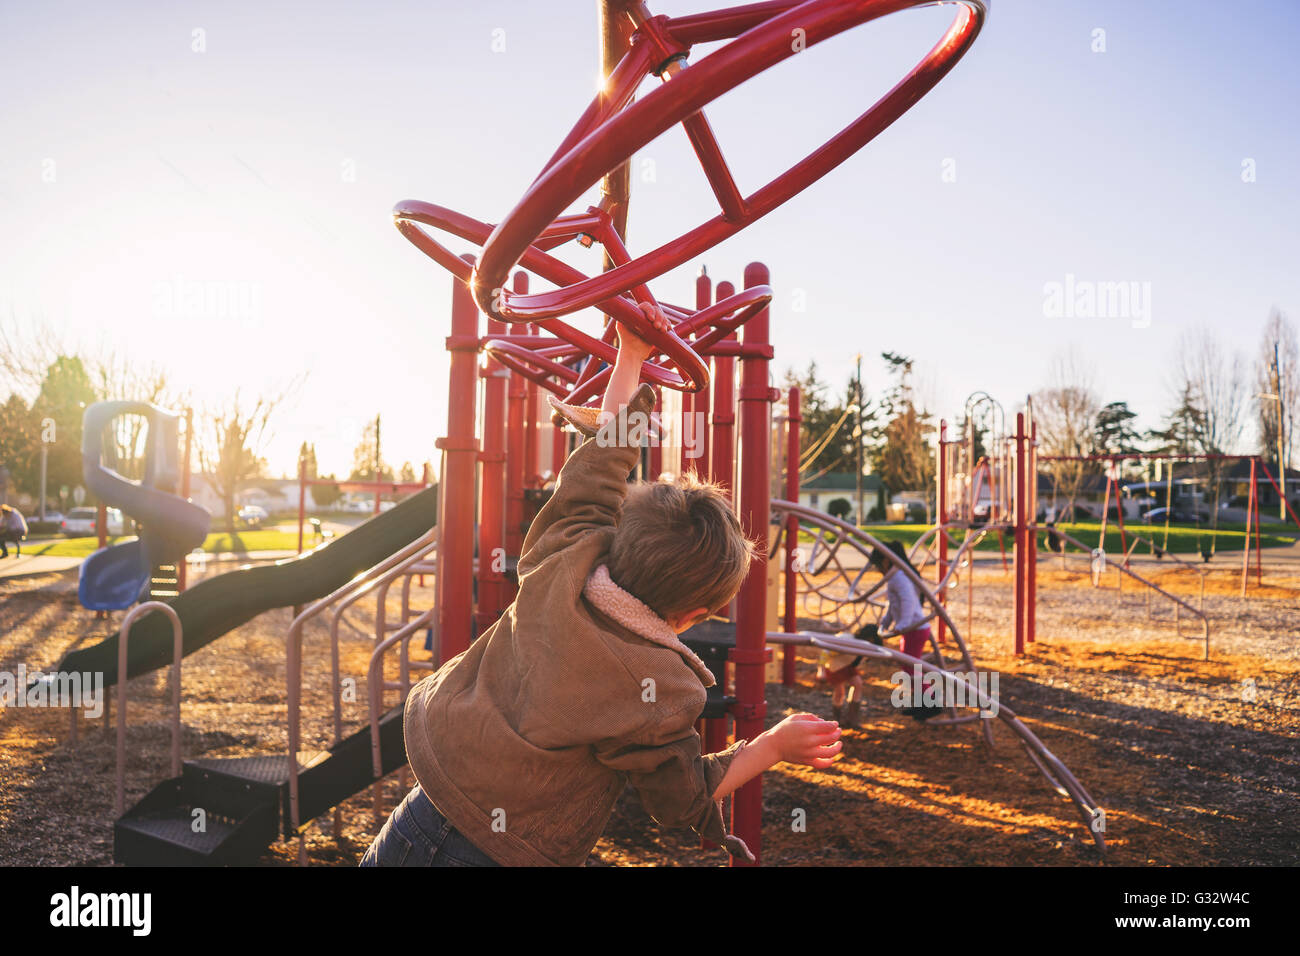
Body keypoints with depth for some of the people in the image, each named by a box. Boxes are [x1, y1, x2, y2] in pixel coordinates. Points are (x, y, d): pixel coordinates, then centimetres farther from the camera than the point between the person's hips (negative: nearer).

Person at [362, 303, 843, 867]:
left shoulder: (561, 563, -12)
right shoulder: (663, 693, -21)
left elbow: (597, 465, 3)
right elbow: (683, 798, -3)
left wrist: (630, 356, 14)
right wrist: (774, 745, 6)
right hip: (503, 854, -3)